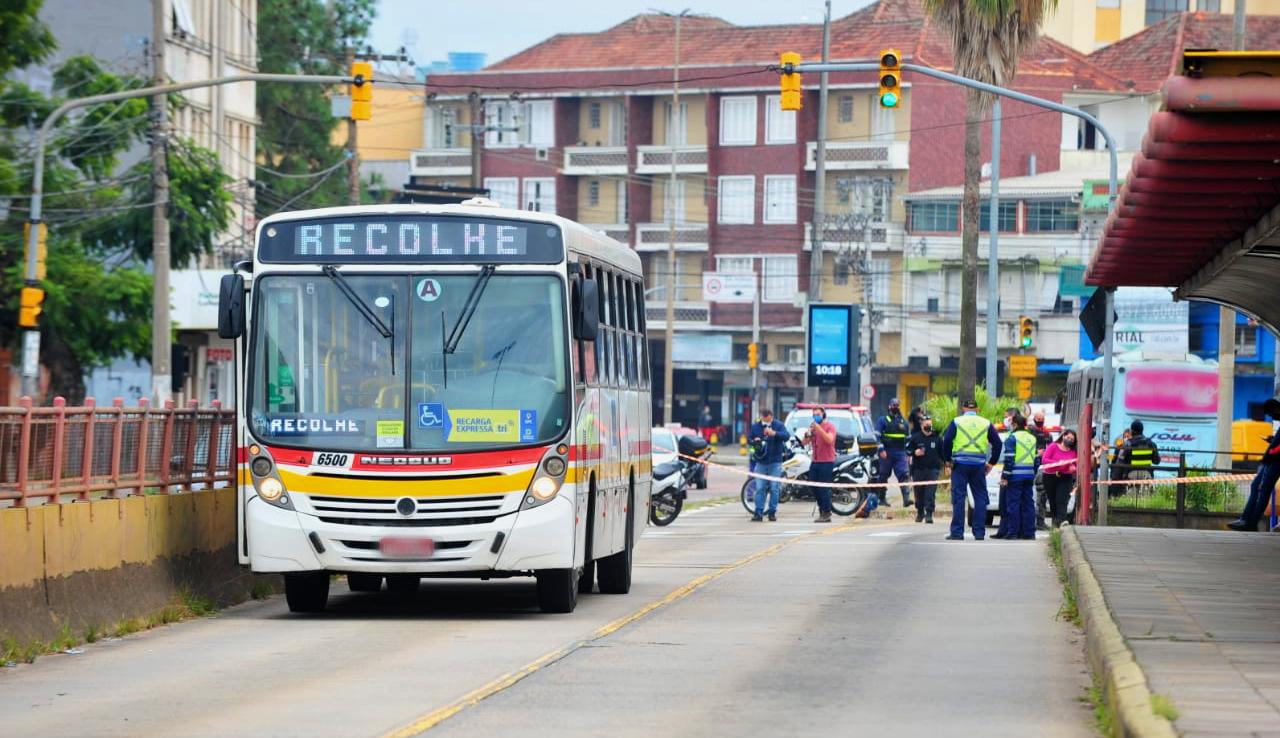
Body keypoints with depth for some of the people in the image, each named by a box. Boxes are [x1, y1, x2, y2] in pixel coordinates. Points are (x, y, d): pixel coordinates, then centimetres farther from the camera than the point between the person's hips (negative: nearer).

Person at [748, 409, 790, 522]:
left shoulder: (779, 425, -4)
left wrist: (774, 433, -37)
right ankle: (758, 513, -1)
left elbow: (786, 436, -19)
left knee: (774, 488, 0)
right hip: (761, 462, 2)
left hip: (775, 462, -2)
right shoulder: (755, 426, 6)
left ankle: (772, 512, 7)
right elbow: (749, 438, 16)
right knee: (760, 488, -1)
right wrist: (754, 441, -9)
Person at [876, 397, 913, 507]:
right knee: (883, 476, 6)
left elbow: (908, 438, 23)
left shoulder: (904, 422, 16)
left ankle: (906, 498, -21)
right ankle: (882, 497, 18)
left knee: (904, 475, -12)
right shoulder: (883, 420, 3)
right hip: (886, 453, -2)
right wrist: (881, 449, -16)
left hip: (900, 453, 2)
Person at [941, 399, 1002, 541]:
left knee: (958, 497, 0)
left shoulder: (957, 422, 1)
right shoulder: (986, 424, 8)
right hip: (979, 465, 2)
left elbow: (947, 441, -8)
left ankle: (957, 532, -3)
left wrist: (947, 460, 3)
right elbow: (997, 443, 5)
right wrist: (991, 462, 12)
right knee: (980, 497, 7)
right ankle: (979, 532, 4)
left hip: (960, 464, -2)